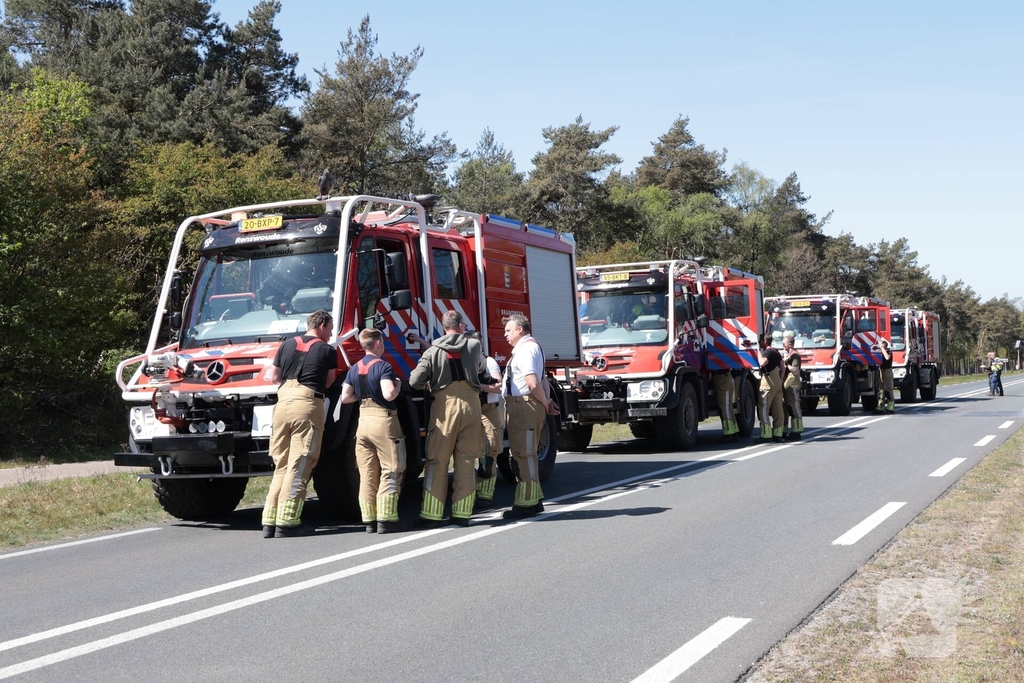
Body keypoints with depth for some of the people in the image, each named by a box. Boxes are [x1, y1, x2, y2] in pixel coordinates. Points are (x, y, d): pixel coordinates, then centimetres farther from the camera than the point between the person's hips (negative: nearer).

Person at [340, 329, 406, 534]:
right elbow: (389, 394, -22)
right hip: (383, 421, -6)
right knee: (390, 473, -1)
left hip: (363, 421, 7)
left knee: (367, 475, 9)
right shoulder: (383, 366, -10)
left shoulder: (354, 369, 10)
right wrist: (398, 384, -3)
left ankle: (370, 521, 10)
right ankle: (386, 520, -5)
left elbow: (345, 397, 8)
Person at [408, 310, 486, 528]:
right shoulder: (474, 346, 3)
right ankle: (462, 514, 9)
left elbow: (415, 381, -8)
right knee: (466, 462, 7)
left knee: (437, 462, 4)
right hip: (471, 405, 1)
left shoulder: (433, 351, -3)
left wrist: (429, 385, 12)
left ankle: (431, 515, 3)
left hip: (445, 406, -1)